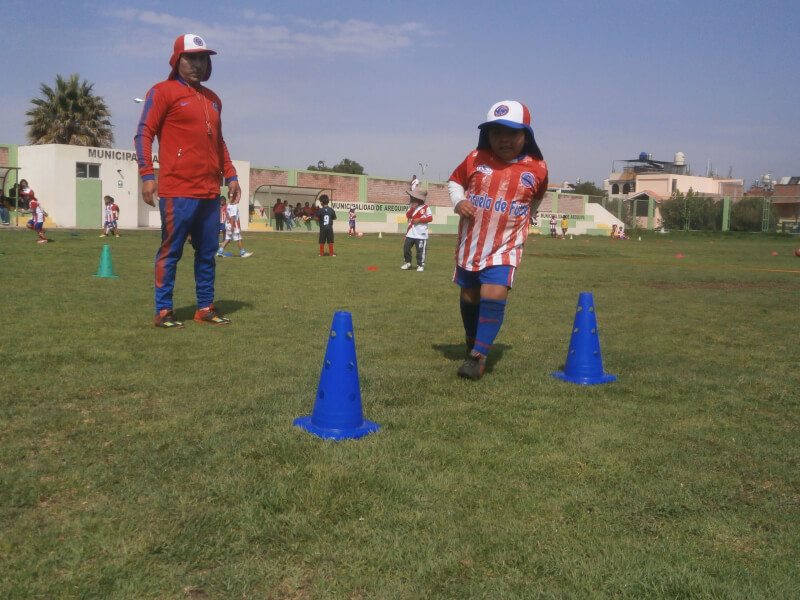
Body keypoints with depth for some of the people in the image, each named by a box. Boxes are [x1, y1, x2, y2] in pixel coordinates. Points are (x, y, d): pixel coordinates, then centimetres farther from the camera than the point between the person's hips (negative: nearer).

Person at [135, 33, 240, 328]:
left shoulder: (212, 99, 20)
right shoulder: (163, 91, 0)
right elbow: (144, 133, -6)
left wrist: (230, 175, 19)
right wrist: (147, 174, -16)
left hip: (210, 192, 7)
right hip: (178, 190, -7)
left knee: (207, 253, 9)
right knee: (171, 251, -2)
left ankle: (205, 307, 18)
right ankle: (163, 311, 6)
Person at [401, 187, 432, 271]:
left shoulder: (426, 207, -5)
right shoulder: (411, 206, 8)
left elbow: (430, 218, -10)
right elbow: (407, 215, -2)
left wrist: (419, 219, -18)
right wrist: (413, 207, -14)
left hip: (421, 234, -5)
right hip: (410, 233, 5)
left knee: (420, 250, -2)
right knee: (406, 247, 7)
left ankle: (420, 265, 9)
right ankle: (407, 263, 21)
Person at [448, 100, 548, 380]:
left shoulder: (537, 169, -5)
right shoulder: (476, 159, -5)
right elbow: (455, 181, 11)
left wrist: (520, 217, 7)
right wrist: (458, 202, -7)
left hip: (505, 247, -2)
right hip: (470, 243, 2)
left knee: (494, 296, -19)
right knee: (469, 298, 13)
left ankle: (479, 356, -8)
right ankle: (472, 343, 38)